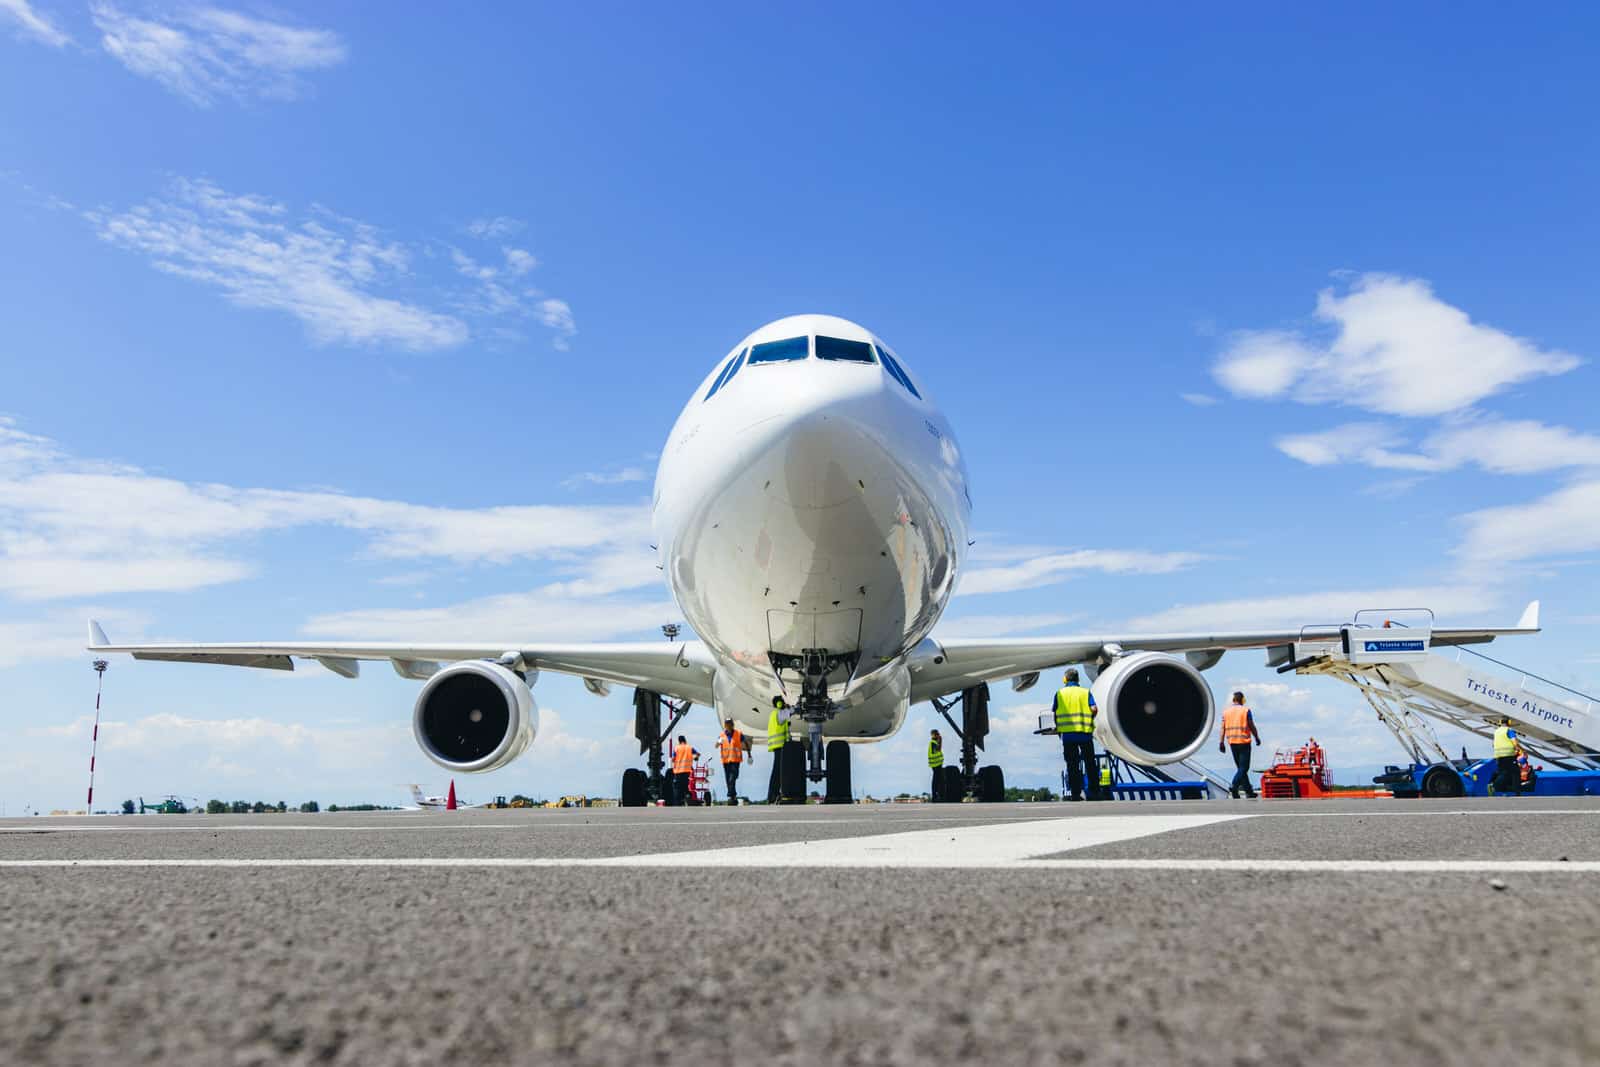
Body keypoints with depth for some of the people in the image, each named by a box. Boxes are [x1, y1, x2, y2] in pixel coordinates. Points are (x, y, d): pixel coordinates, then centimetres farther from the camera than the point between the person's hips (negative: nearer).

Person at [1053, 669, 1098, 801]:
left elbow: (1055, 714, 3)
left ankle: (1075, 794, 2)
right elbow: (1093, 709, -8)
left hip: (1067, 734, 0)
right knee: (1090, 763, 13)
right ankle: (1094, 791, 16)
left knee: (1072, 765, 4)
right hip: (1085, 733, 0)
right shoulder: (1086, 692, 5)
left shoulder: (1060, 693, 6)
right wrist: (1089, 721, 10)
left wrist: (1058, 727, 18)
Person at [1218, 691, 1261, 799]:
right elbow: (1252, 726, -6)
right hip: (1244, 741, -5)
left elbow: (1223, 727, 3)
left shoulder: (1226, 710, 6)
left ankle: (1249, 791, 19)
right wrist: (1257, 738, 7)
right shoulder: (1246, 710, -6)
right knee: (1244, 768, -4)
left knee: (1240, 767, 14)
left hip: (1232, 742, 5)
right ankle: (1234, 786, -23)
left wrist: (1221, 742, 3)